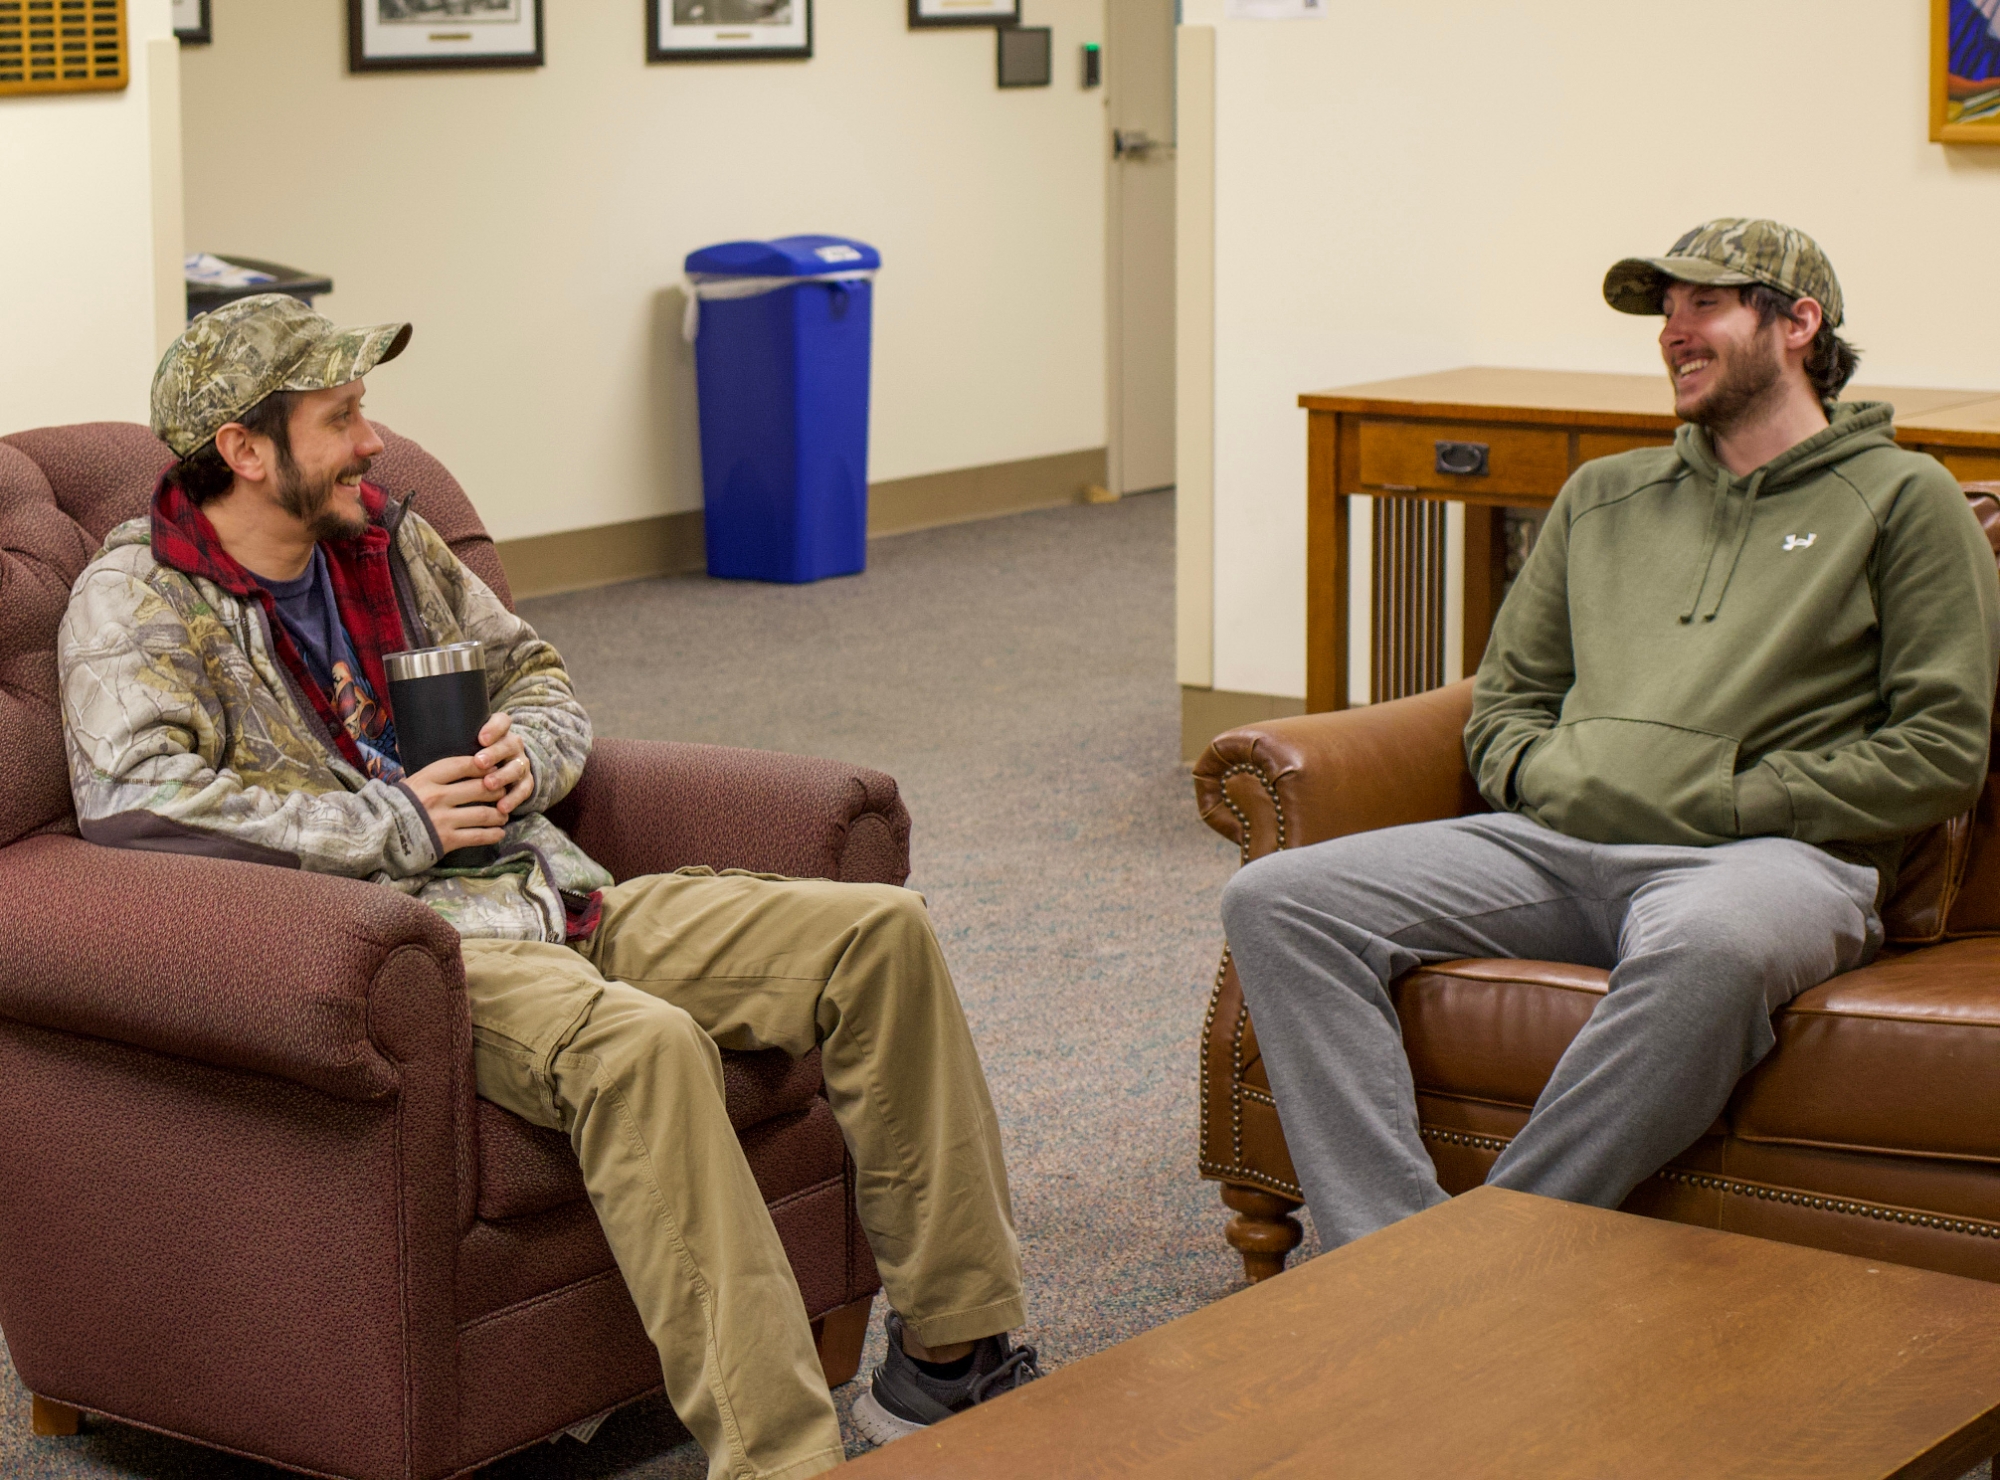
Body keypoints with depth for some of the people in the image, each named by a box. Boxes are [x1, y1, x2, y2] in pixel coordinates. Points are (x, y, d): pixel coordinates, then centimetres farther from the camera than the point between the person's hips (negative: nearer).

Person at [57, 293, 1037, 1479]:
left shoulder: (387, 539, 18)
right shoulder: (137, 601, -4)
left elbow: (538, 673, 29)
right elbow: (130, 795, -22)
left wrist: (527, 751, 3)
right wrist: (398, 825, -17)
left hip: (555, 900, 8)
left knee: (881, 932, -5)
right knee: (641, 1041, -39)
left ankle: (954, 1354, 0)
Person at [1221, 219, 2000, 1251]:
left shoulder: (1902, 498, 11)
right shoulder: (1603, 495, 28)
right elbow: (1505, 697, 28)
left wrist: (1728, 800, -7)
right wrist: (1542, 772, 4)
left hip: (1775, 853, -5)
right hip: (1558, 843, 5)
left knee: (1707, 946, -44)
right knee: (1276, 902, -18)